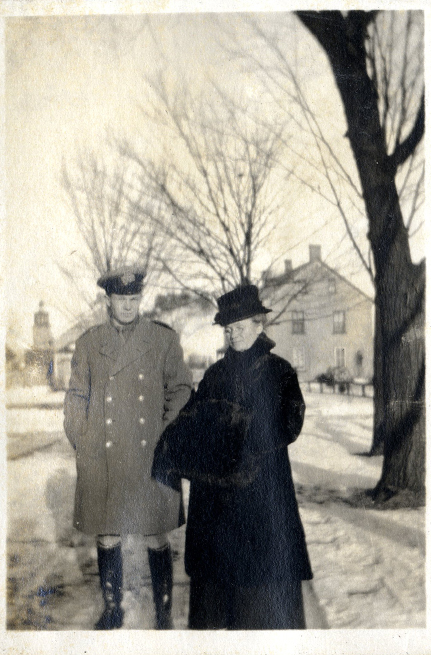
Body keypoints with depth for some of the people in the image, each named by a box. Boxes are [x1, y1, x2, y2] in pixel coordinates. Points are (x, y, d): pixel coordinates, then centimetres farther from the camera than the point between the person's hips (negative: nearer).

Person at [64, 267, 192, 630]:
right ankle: (112, 610, 28)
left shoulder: (164, 339, 3)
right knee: (107, 536, 10)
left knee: (158, 537, 5)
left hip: (152, 457, -1)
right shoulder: (88, 343, 7)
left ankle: (164, 613, 20)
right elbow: (76, 396, 11)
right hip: (103, 460, 1)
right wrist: (82, 444, 4)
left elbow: (181, 389, 6)